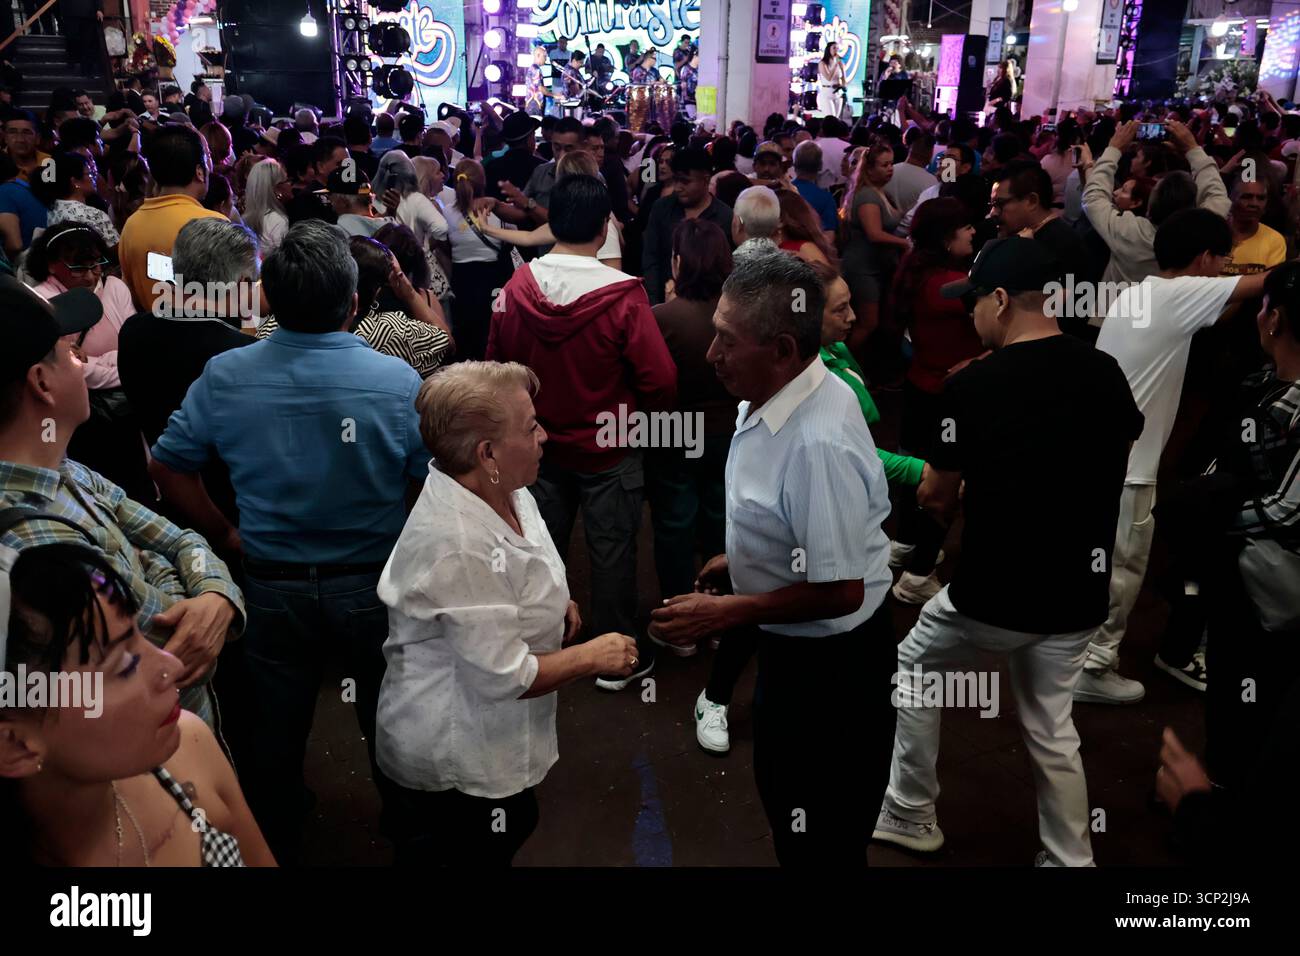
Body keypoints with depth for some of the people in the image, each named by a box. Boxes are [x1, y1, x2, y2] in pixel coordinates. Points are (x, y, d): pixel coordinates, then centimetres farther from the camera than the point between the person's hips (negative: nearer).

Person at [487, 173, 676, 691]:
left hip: (540, 442, 4)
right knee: (612, 552, 9)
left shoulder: (516, 286, -11)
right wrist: (634, 411, -2)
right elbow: (660, 382, -23)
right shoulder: (622, 294, -24)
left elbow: (497, 362, 1)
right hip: (609, 449, -4)